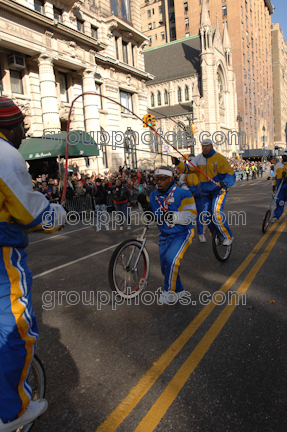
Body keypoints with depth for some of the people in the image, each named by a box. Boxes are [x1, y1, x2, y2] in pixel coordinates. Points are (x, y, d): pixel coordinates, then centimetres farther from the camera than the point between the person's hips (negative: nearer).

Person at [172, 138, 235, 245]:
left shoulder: (219, 158, -12)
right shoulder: (198, 158, 2)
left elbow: (230, 173, -14)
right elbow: (188, 168, -7)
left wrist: (225, 183, -34)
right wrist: (178, 163, -25)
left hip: (219, 190, -5)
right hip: (206, 192, 5)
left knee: (217, 213, -23)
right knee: (206, 217, 3)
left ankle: (228, 236, -5)